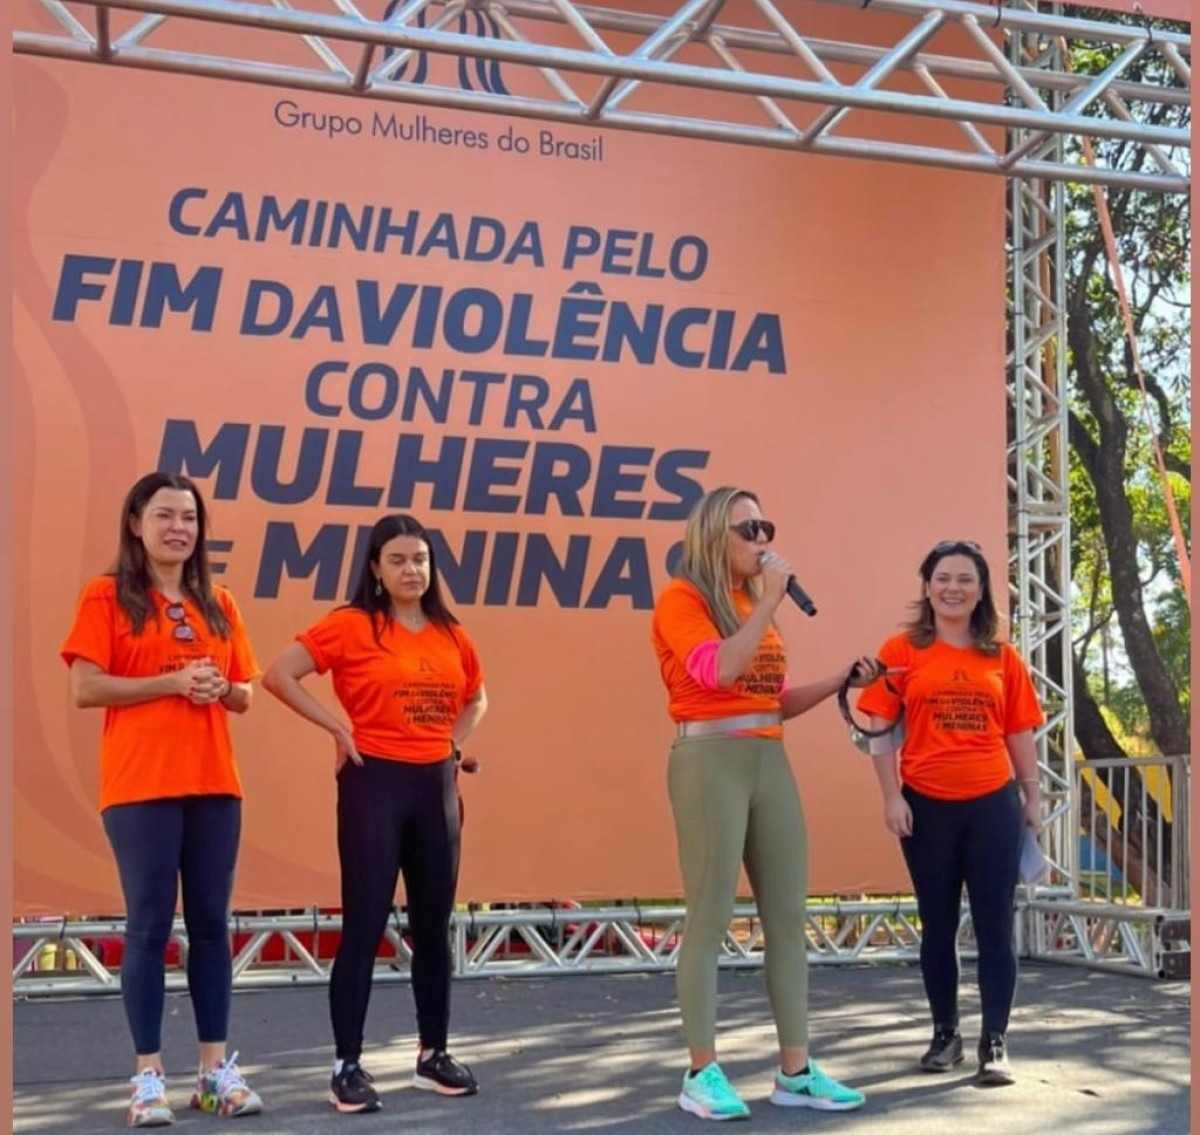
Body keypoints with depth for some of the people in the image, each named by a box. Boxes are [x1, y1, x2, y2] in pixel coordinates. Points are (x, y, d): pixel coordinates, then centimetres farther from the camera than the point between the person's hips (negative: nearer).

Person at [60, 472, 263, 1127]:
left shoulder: (217, 605, 13)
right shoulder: (107, 596, -1)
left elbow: (243, 696, 17)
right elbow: (84, 690, -9)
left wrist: (221, 687, -5)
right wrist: (172, 682, -15)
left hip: (214, 785, 5)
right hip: (140, 787, -5)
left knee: (212, 924, 8)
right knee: (150, 926, -1)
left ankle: (216, 1067, 16)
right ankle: (149, 1075, 8)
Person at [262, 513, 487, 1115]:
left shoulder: (451, 634, 8)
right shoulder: (351, 625, -7)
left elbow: (475, 698, 26)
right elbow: (278, 675, -13)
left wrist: (453, 742, 9)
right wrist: (337, 728, -11)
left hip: (437, 784, 5)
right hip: (375, 782, -5)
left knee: (434, 925, 12)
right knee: (364, 926, -3)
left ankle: (433, 1054, 24)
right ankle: (348, 1066, 6)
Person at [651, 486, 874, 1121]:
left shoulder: (753, 604, 18)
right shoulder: (682, 598, -3)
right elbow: (719, 670, -20)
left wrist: (840, 681, 8)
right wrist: (769, 603, -13)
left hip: (770, 762, 8)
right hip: (711, 761, -8)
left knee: (789, 917, 6)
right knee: (710, 919, -5)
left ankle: (796, 1071, 13)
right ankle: (702, 1074, 3)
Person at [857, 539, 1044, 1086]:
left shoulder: (1002, 657, 7)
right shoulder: (902, 650, 0)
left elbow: (1019, 733, 10)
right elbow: (881, 730, -2)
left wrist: (1032, 797, 7)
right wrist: (892, 796, -9)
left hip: (992, 804, 1)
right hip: (927, 805, -1)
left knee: (994, 924, 1)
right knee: (938, 924, 11)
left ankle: (995, 1043, 7)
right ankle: (945, 1034, 24)